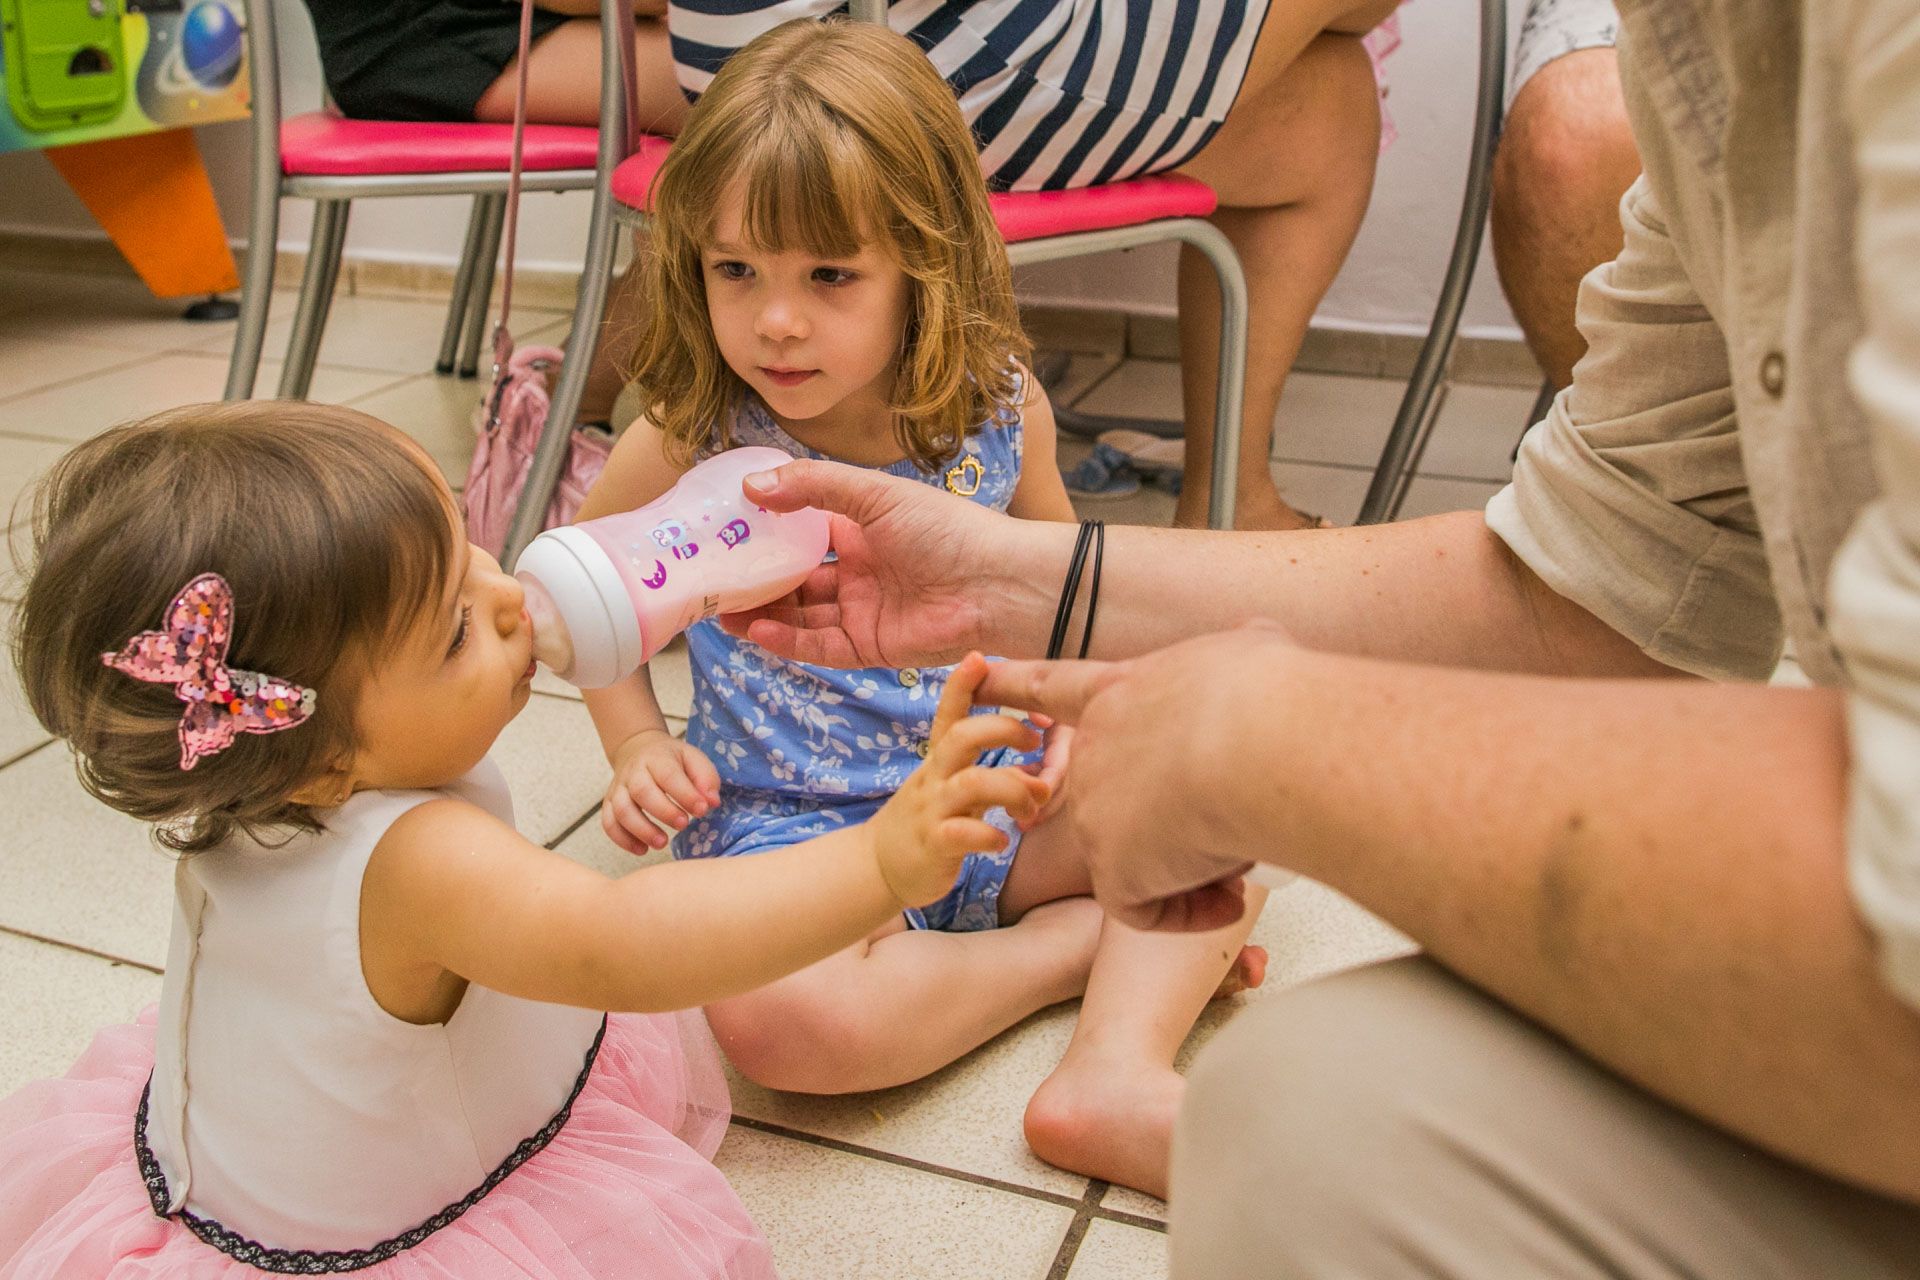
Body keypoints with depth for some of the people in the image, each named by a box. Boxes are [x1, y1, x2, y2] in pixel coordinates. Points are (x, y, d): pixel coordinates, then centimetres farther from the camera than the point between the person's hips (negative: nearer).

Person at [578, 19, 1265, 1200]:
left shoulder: (999, 409, -7)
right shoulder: (693, 441, -13)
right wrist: (638, 746, -4)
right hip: (790, 827, -3)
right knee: (773, 1013, -33)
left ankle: (1117, 1072, -19)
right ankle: (1080, 943, -11)